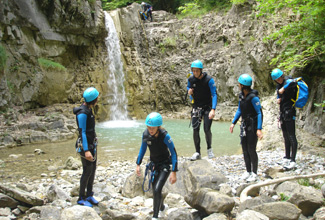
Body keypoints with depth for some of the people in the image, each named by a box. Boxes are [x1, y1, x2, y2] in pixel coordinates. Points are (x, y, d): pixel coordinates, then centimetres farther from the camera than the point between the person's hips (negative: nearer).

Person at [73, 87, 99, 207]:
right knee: (87, 171, -4)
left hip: (92, 144, 9)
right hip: (86, 145, -9)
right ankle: (81, 198, 8)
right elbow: (82, 132, -23)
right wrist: (86, 150, -27)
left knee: (93, 170, 12)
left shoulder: (88, 109, 10)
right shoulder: (82, 113, -20)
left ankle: (89, 195, 22)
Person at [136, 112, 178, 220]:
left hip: (165, 164, -5)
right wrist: (138, 164, 7)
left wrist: (174, 172, -23)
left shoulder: (165, 136, -28)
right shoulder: (145, 134, -14)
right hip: (154, 164, 5)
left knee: (157, 190, -16)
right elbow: (142, 149, 5)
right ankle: (162, 207, 44)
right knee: (155, 191, 14)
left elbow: (174, 153, -21)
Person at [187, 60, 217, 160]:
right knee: (195, 129, -3)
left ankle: (209, 149, 15)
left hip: (207, 107, -3)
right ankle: (197, 152, 6)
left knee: (207, 129, -10)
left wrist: (213, 110, -30)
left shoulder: (209, 80, -17)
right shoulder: (191, 79, -4)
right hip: (196, 107, 4)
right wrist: (189, 91, -8)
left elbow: (214, 94, -19)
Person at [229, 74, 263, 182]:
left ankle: (254, 173, 12)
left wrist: (259, 129, -25)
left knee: (251, 150, -2)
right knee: (245, 150, 11)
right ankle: (248, 171, 23)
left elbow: (259, 113, -19)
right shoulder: (241, 96, 4)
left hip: (253, 126, -7)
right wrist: (233, 123, 10)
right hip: (244, 125, 8)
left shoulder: (253, 97, -20)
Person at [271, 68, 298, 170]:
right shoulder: (279, 85, 14)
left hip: (289, 112, -10)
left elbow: (293, 82, -38)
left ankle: (292, 160, -7)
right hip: (283, 112, 10)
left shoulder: (288, 81, -14)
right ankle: (287, 158, 25)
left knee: (291, 137, -8)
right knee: (286, 137, 16)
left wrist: (283, 89, -27)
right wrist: (278, 99, 7)